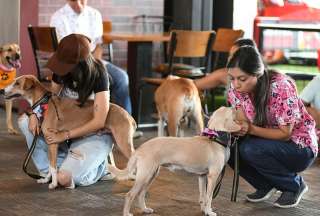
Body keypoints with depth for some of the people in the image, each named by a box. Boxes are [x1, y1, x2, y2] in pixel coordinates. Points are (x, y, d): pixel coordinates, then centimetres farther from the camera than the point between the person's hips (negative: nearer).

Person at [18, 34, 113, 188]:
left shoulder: (97, 75, -24)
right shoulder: (61, 71, -7)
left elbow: (98, 122, -25)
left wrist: (64, 135, -23)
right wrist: (35, 114, -14)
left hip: (94, 135, -6)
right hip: (68, 126, 6)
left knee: (64, 178, -26)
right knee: (25, 121, -11)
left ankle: (97, 165, 5)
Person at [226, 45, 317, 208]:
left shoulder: (280, 87, -27)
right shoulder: (236, 88, -11)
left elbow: (285, 134, -22)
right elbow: (243, 123, -7)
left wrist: (250, 128, -35)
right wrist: (237, 127, -31)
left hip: (300, 147, -6)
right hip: (268, 144, 6)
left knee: (250, 149, -30)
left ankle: (295, 184, -5)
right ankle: (266, 185, 5)